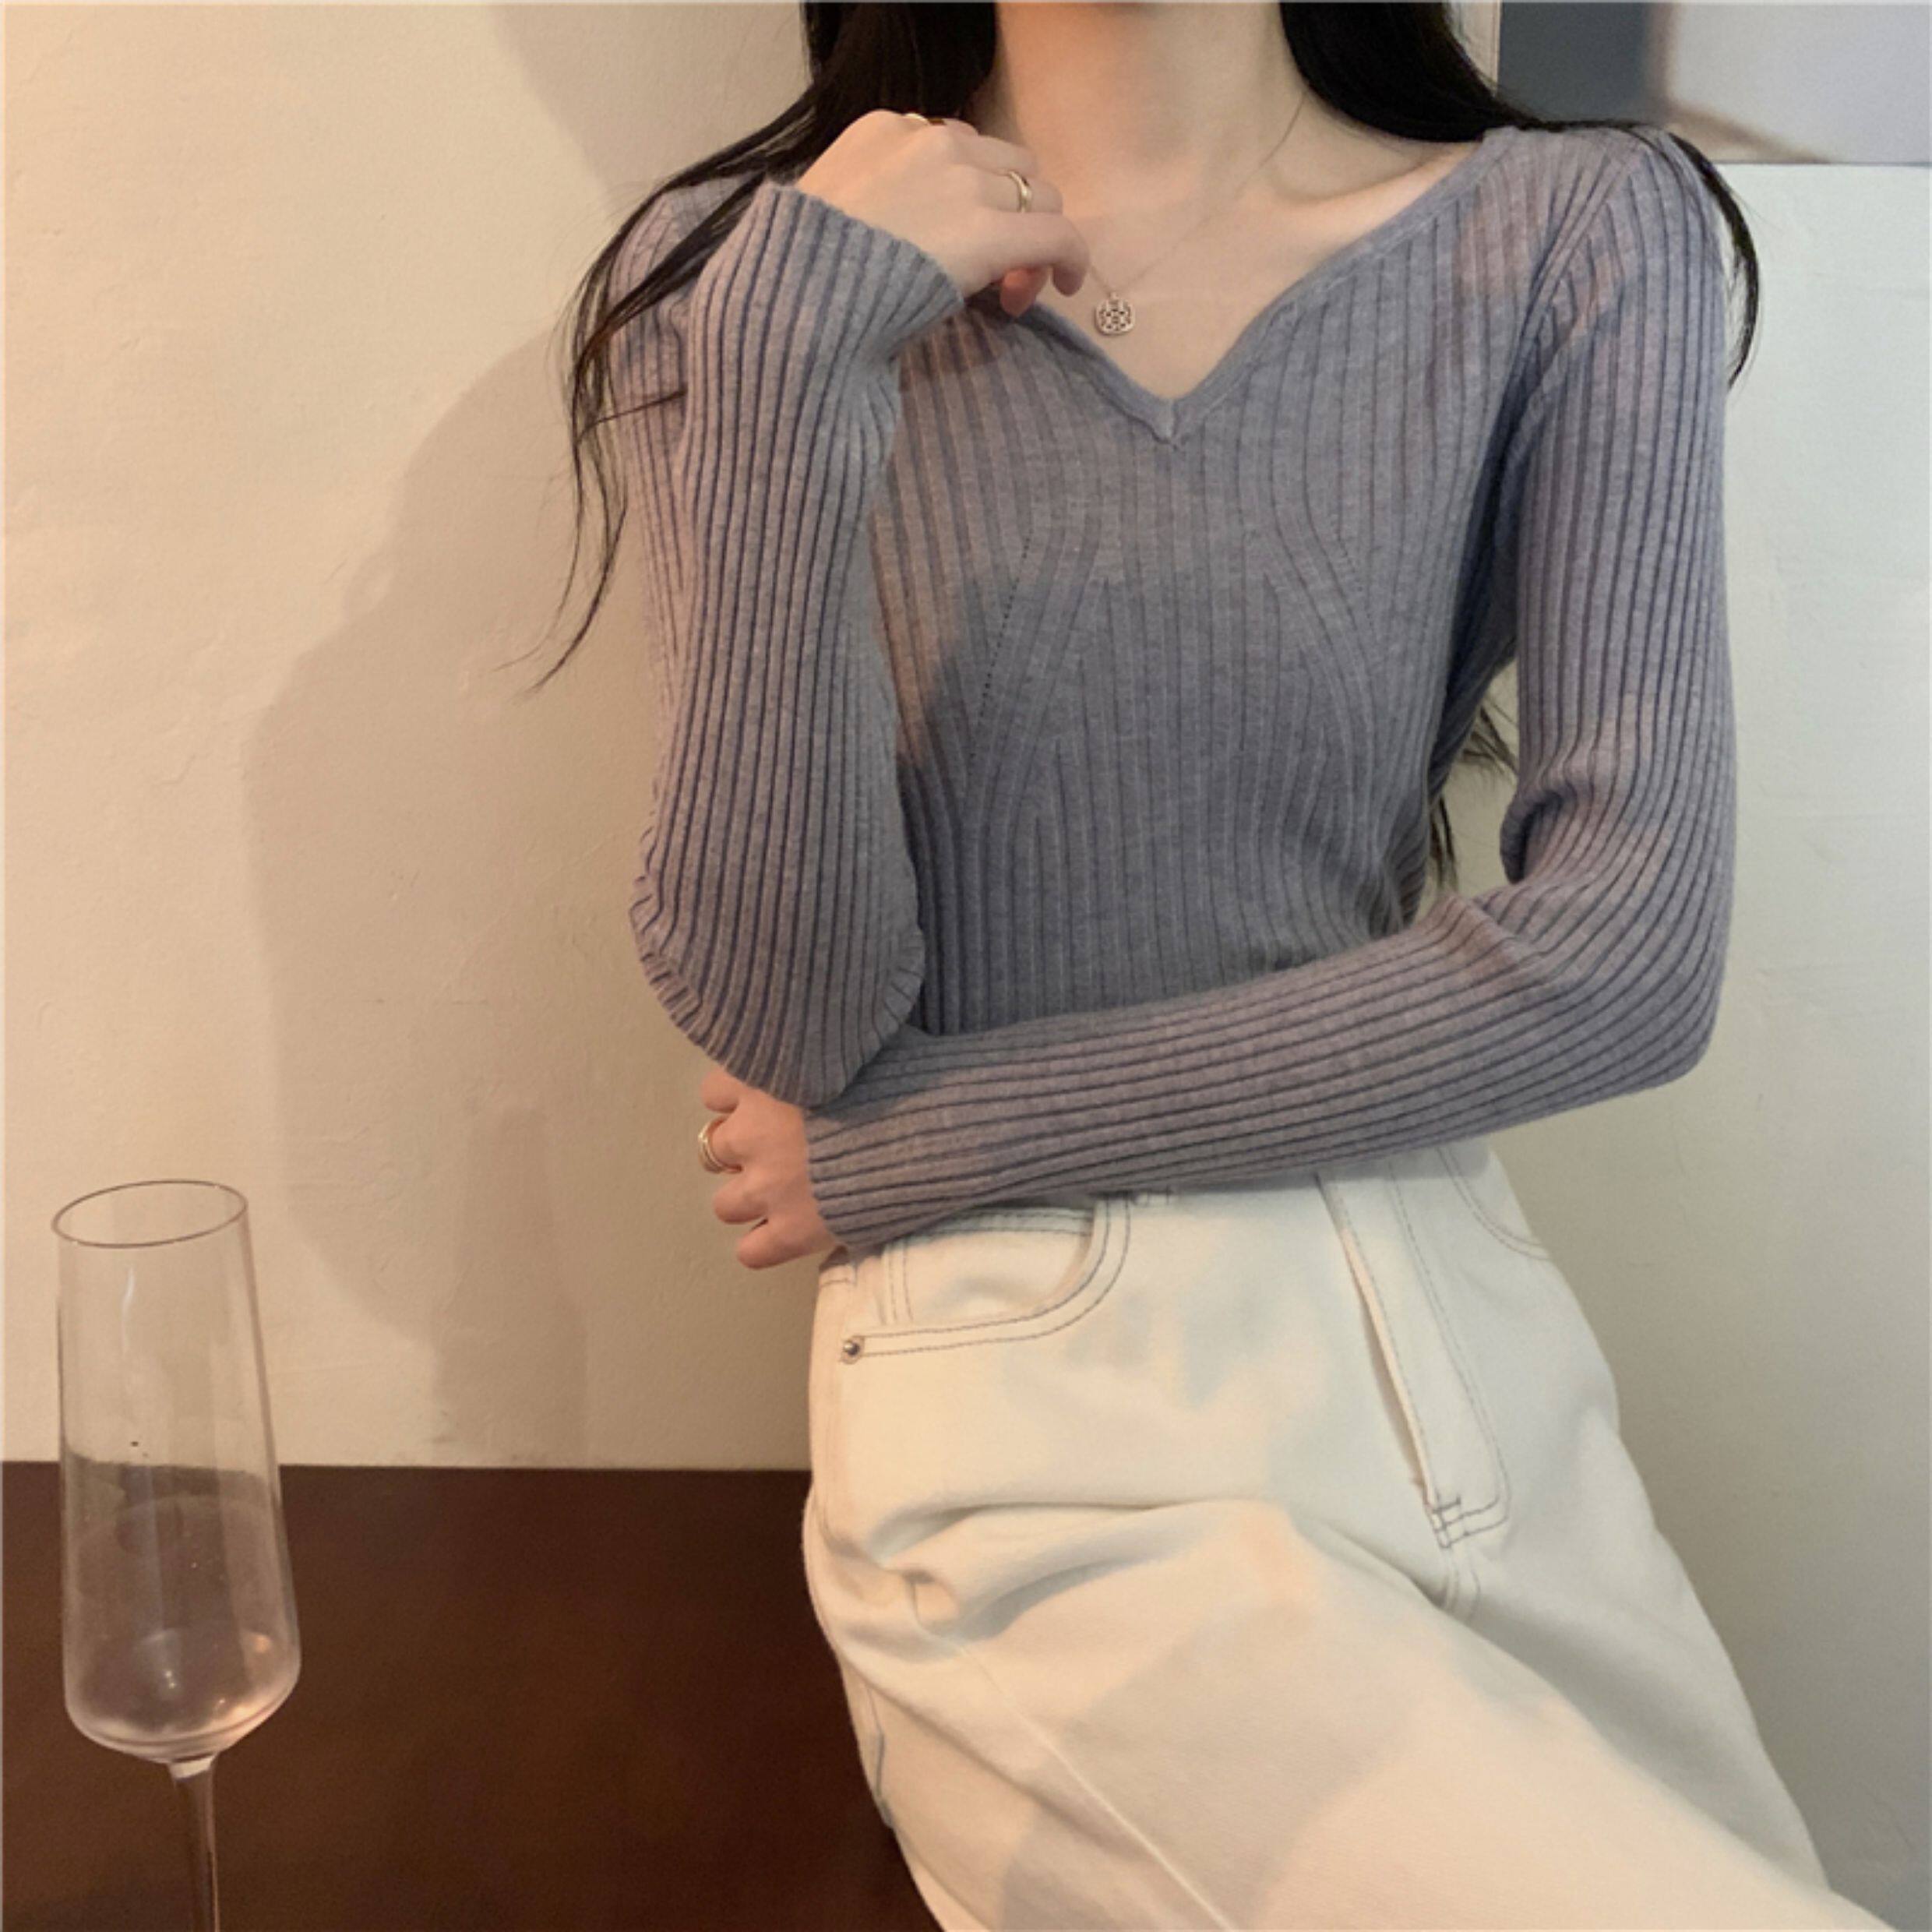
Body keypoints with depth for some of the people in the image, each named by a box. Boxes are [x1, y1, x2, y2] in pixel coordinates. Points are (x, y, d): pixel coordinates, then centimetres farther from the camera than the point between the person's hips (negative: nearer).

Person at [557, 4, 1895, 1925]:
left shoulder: (1581, 239, 0)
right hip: (1033, 1428, -2)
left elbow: (1626, 954, -11)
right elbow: (778, 1015, -10)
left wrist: (904, 1148, -9)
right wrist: (786, 340, -19)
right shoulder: (736, 264, 0)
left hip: (1476, 1365, 3)